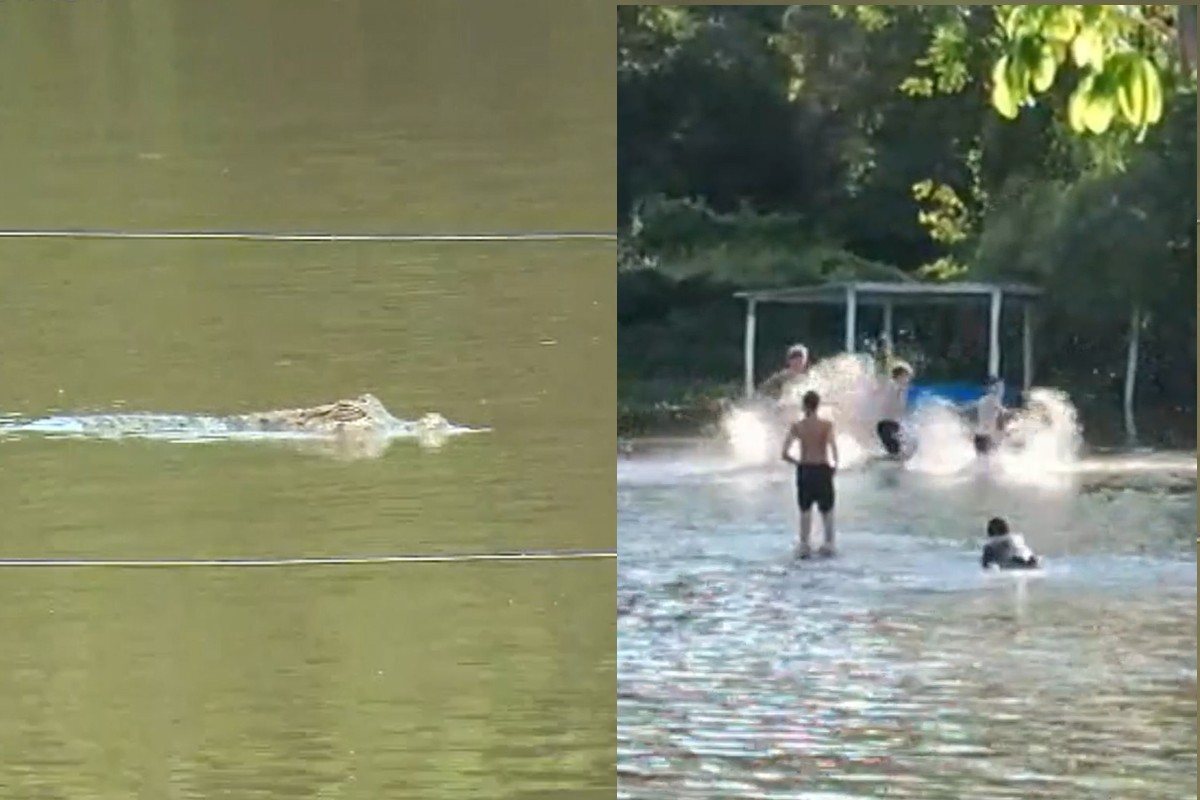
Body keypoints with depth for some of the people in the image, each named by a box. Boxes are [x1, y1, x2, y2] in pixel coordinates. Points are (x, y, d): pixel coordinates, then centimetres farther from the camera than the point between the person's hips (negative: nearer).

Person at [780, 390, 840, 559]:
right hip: (823, 470, -1)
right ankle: (828, 544, 17)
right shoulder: (827, 425, -9)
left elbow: (785, 454, -11)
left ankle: (804, 545, 11)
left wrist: (796, 462, 6)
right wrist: (834, 465, -7)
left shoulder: (796, 426, -6)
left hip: (805, 470, 1)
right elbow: (833, 447, -23)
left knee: (805, 510, 12)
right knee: (827, 510, 15)